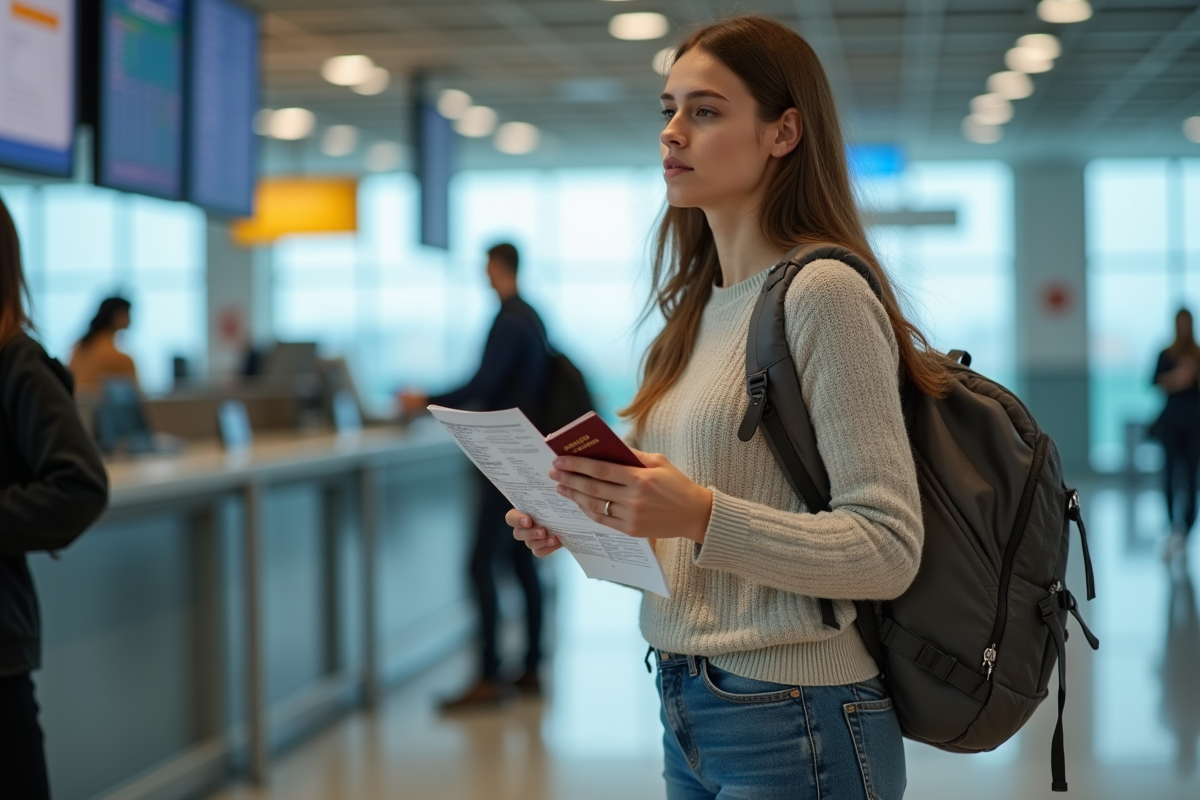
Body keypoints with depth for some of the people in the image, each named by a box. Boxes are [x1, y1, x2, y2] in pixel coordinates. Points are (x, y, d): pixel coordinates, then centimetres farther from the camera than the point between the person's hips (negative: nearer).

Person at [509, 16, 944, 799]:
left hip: (792, 722, -7)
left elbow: (887, 549, -19)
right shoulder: (701, 305, 8)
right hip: (688, 709, 7)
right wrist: (588, 517, 1)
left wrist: (702, 516, -28)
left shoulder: (825, 292, -14)